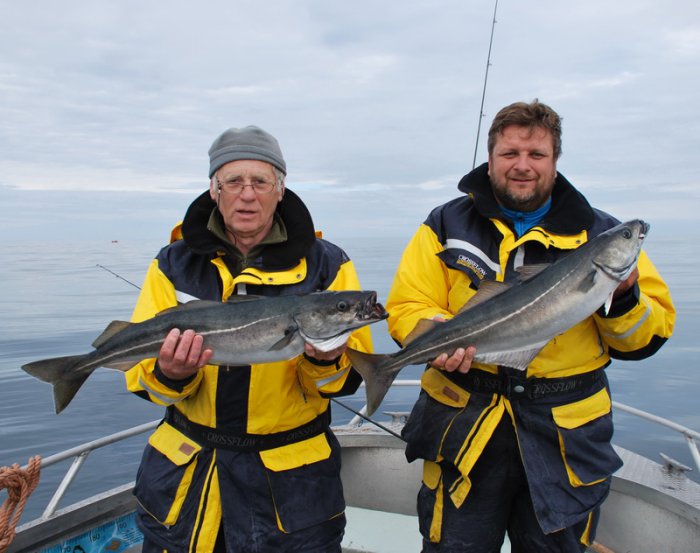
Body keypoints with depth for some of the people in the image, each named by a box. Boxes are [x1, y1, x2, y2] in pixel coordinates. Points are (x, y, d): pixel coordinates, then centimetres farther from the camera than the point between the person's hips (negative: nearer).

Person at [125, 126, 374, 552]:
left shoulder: (327, 264, -6)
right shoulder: (174, 264, -1)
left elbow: (351, 377, -7)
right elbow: (141, 374, -3)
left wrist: (326, 361, -28)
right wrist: (169, 376, -25)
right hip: (187, 470, 2)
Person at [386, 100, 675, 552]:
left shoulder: (602, 234, 2)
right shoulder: (447, 225, 1)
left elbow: (644, 340, 1)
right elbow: (407, 307, -3)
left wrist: (624, 297, -18)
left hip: (566, 438, 1)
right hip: (465, 427, -1)